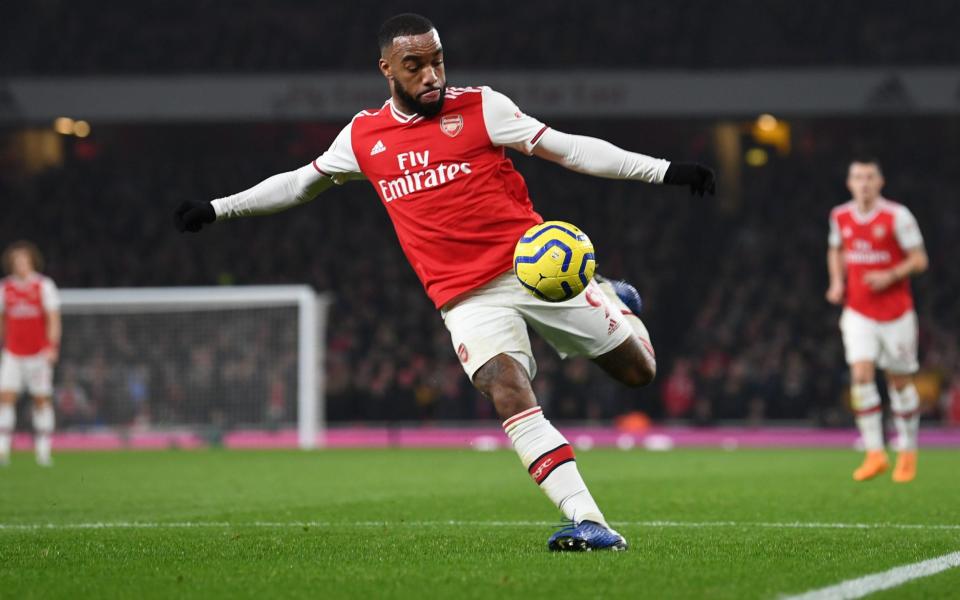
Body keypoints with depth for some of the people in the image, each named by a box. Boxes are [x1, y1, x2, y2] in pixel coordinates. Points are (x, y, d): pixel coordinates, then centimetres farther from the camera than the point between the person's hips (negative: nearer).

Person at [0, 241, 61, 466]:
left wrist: (52, 347, -15)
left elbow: (53, 319, -4)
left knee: (42, 399, 1)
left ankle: (43, 450, 6)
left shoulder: (44, 286, -1)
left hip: (39, 352, -2)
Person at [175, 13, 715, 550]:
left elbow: (567, 148, -2)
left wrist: (663, 170, -8)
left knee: (638, 371, 1)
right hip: (468, 298, 1)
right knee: (508, 394, -24)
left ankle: (614, 302, 36)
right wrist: (217, 208, 25)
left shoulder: (479, 108, -2)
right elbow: (300, 183, 24)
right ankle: (590, 525, -27)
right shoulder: (363, 136, 8)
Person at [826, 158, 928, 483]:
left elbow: (919, 260, -8)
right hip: (858, 313, 2)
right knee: (861, 376, -15)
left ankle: (908, 453, 22)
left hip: (896, 313, -2)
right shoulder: (840, 217, 2)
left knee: (900, 381, 6)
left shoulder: (897, 217, -11)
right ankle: (874, 453, -12)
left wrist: (890, 276, -23)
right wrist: (837, 282, 3)